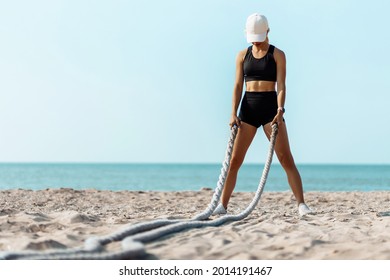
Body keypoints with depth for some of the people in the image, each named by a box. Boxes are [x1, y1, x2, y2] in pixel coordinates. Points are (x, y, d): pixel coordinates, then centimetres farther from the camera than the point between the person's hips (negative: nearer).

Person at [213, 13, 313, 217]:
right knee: (235, 159, -1)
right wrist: (233, 113, -6)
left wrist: (280, 111, -20)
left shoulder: (278, 55, 2)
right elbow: (238, 86, 6)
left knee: (286, 158, -9)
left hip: (271, 107, -2)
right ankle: (222, 206, 7)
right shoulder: (242, 55, 10)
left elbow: (281, 86, -6)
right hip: (248, 108, 2)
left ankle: (302, 205, -10)